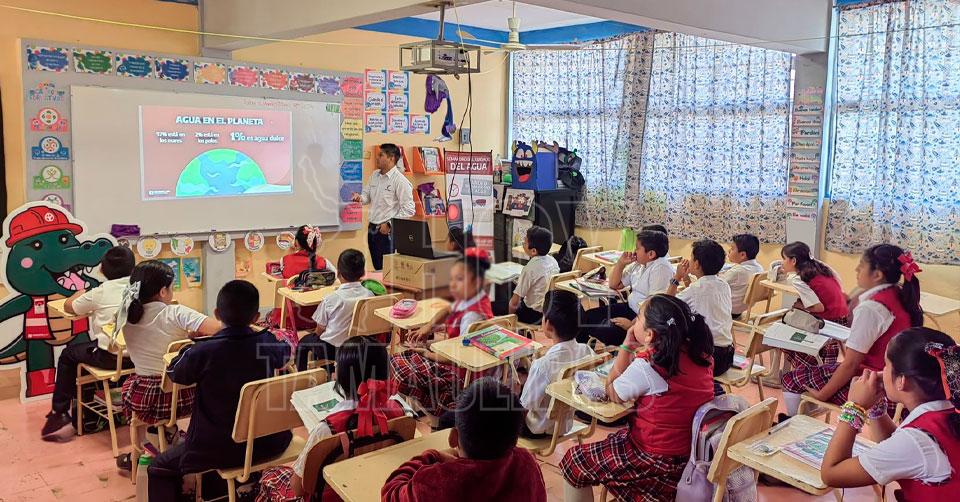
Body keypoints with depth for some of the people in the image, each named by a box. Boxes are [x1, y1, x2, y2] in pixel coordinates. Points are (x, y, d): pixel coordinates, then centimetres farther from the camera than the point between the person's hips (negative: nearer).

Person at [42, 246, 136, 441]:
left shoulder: (100, 293, -6)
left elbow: (68, 306, 8)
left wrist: (80, 293, 30)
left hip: (111, 356, -4)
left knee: (68, 354, 24)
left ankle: (59, 413, 25)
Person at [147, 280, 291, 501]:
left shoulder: (202, 352, -20)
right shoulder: (269, 344, -10)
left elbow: (173, 373, 1)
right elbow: (287, 351, 15)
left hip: (218, 450, -3)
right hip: (267, 443, 4)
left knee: (159, 469, 19)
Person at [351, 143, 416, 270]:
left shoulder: (400, 181, -15)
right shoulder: (375, 175, 9)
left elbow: (409, 210, -17)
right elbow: (367, 195, 21)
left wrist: (389, 224, -18)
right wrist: (360, 198, -3)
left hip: (387, 231, -8)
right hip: (372, 229, 8)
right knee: (377, 268, 16)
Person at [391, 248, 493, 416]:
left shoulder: (472, 315, -28)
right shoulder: (466, 299, -1)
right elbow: (448, 311, 22)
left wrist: (430, 355, -12)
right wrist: (428, 327, 7)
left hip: (460, 370, -10)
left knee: (405, 374, -14)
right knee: (398, 360, 8)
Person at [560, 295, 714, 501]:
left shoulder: (646, 366, -25)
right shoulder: (702, 355, -5)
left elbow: (613, 393, -6)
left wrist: (627, 346, -6)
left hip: (657, 461, -8)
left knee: (573, 463, 8)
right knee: (615, 439, 34)